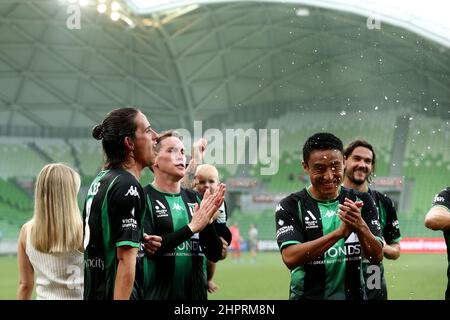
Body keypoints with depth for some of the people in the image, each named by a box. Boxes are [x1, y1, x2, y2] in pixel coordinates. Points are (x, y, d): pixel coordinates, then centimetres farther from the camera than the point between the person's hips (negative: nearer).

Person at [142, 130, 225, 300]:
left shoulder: (194, 199, 10)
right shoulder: (144, 198, -5)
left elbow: (215, 255, 6)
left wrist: (207, 222, -11)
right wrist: (192, 227, -19)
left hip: (195, 292, 5)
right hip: (157, 294, -5)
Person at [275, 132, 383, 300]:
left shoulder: (361, 201, 1)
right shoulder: (290, 206, -7)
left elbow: (377, 256, -6)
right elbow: (290, 258, -21)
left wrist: (360, 227, -25)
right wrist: (340, 232, -29)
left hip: (354, 295, 2)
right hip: (307, 295, -2)